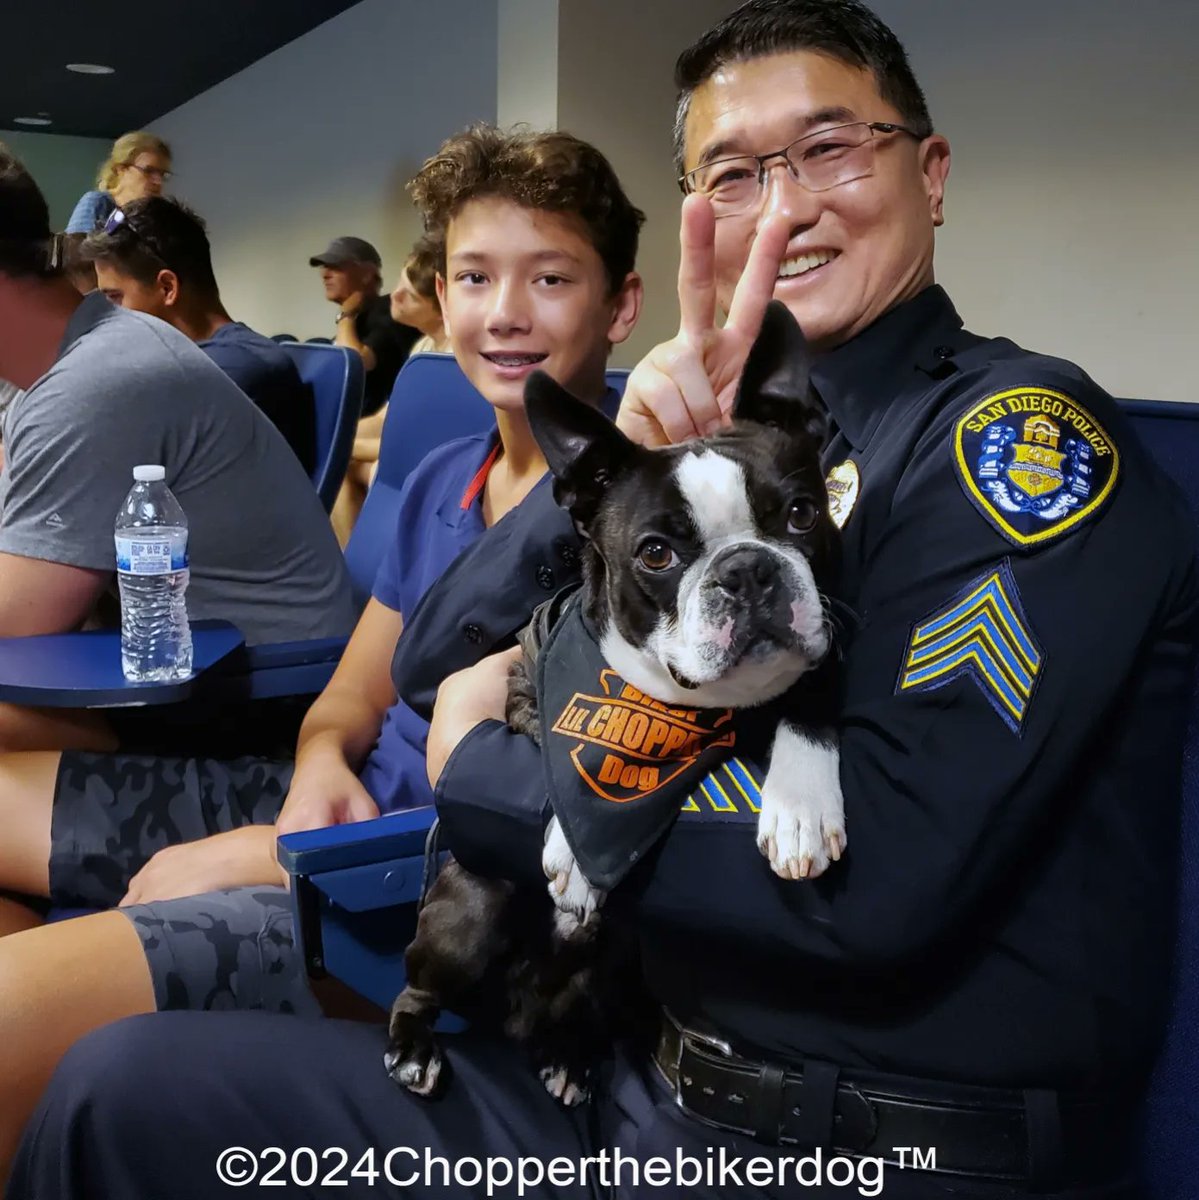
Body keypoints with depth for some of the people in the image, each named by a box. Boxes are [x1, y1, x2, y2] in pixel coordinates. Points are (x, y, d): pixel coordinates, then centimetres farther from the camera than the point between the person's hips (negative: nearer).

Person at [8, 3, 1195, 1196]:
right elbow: (436, 661, 3)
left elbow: (878, 868, -26)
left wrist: (478, 767, -12)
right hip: (636, 1090, 6)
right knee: (125, 1087, 2)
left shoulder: (1023, 430, -13)